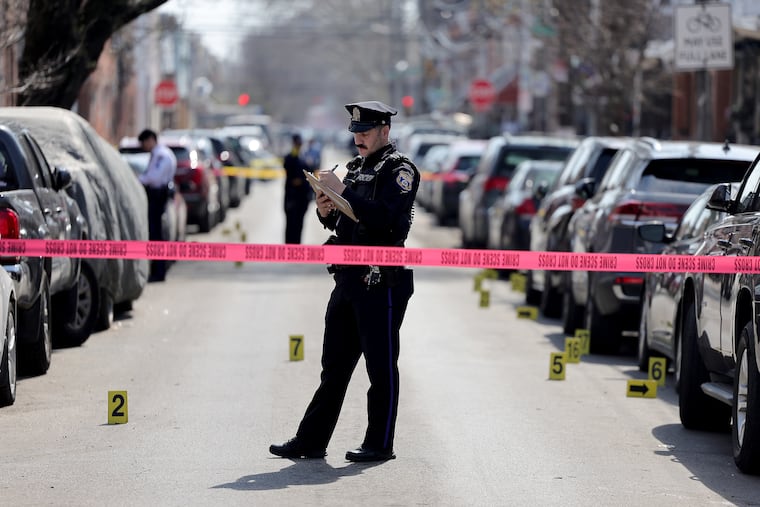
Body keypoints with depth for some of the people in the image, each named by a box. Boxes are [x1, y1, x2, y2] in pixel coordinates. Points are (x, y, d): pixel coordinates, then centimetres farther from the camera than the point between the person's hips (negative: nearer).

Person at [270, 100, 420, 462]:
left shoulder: (399, 169, -7)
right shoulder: (356, 168, 19)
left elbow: (386, 219, -22)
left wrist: (343, 191, -20)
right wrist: (327, 212, 2)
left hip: (382, 282, -8)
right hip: (349, 279, 8)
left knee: (381, 365, -2)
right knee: (334, 364, 10)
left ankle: (380, 444, 5)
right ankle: (312, 440, 12)